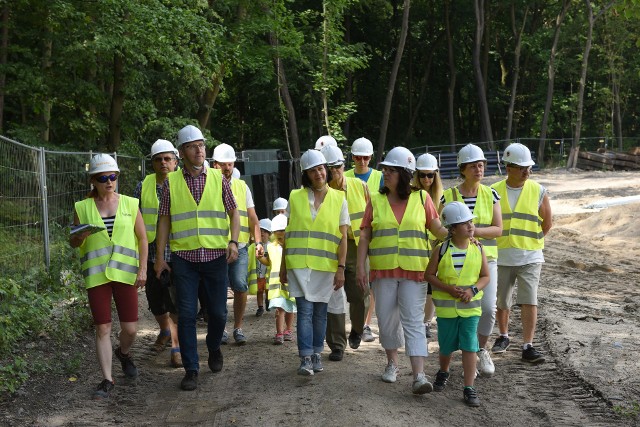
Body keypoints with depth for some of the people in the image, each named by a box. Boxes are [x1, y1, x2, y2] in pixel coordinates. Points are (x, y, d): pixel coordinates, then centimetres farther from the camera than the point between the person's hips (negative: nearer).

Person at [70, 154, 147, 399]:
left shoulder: (130, 204, 4)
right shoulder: (83, 208, 4)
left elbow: (142, 238, 7)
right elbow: (73, 243, 13)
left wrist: (143, 269, -3)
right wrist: (79, 236, -10)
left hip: (125, 273, 0)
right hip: (96, 275, 0)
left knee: (130, 328, 1)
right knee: (102, 328, -1)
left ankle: (123, 352, 35)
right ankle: (107, 380, 8)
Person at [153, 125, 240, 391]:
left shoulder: (218, 179, 5)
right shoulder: (171, 182, 4)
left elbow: (233, 212, 8)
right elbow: (164, 220, 6)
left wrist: (233, 242, -7)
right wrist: (159, 257, 3)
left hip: (215, 256, 1)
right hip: (183, 257, -1)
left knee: (218, 312, 7)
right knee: (186, 314, -2)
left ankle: (214, 349, 36)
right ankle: (191, 369, 8)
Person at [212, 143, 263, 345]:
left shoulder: (242, 187, 14)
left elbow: (252, 217, 14)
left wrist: (258, 241, 3)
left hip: (239, 247, 2)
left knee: (240, 286, -9)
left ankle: (238, 328, 5)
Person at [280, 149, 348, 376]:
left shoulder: (338, 199, 4)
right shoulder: (295, 197, 6)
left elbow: (343, 237, 3)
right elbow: (288, 234, 10)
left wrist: (341, 268, -3)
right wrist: (283, 266, 9)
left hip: (326, 265, 0)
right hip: (299, 264, 0)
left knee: (320, 312, 8)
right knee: (305, 310, -7)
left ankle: (316, 355, 20)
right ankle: (305, 358, -6)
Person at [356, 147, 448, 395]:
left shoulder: (421, 198, 2)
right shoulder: (376, 200, 5)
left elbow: (438, 229, 3)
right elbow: (365, 236, 5)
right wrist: (360, 267, -2)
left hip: (413, 271, -2)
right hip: (383, 271, 2)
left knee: (413, 322, -7)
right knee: (387, 320, 11)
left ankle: (419, 376, -12)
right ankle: (392, 363, 32)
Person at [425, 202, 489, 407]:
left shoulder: (478, 249, -2)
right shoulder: (442, 249, -7)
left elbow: (485, 277, 2)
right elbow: (430, 275, -4)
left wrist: (472, 290, -16)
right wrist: (449, 289, -17)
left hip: (471, 306, 0)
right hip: (446, 306, 0)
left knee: (469, 346, -5)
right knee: (447, 346, 14)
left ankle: (469, 388, 2)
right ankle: (443, 372, 44)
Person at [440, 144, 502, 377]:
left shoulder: (490, 195, 4)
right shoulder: (448, 196, 0)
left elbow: (498, 229, -2)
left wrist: (475, 231, -17)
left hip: (486, 258, 1)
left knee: (488, 307, -8)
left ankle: (482, 349, 18)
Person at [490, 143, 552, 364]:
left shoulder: (538, 191, -3)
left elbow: (547, 223, 5)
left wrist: (530, 241, 7)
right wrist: (499, 244, 6)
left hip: (530, 257, -2)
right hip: (501, 257, 2)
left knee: (529, 302, -9)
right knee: (501, 302, 14)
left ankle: (528, 347, -3)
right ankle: (503, 337, 35)